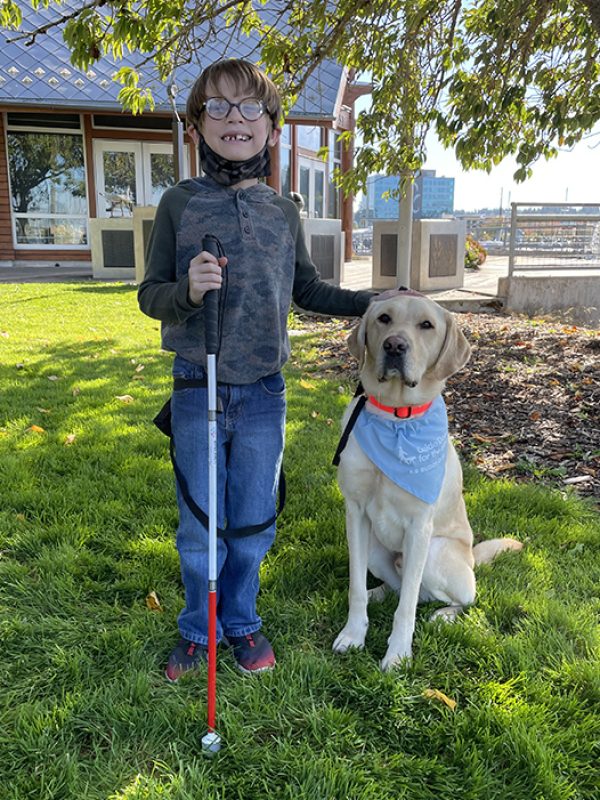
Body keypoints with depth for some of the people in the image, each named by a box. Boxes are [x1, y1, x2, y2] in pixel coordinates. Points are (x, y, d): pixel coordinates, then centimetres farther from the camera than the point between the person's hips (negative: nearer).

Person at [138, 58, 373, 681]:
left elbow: (306, 289, 17)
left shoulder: (283, 212, 6)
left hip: (263, 394, 2)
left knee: (253, 521, 13)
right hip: (198, 390, -2)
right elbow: (149, 295, 0)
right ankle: (199, 627, 32)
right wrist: (187, 290, -22)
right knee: (199, 524, 9)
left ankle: (241, 620, 36)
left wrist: (372, 301, 10)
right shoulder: (179, 204, -1)